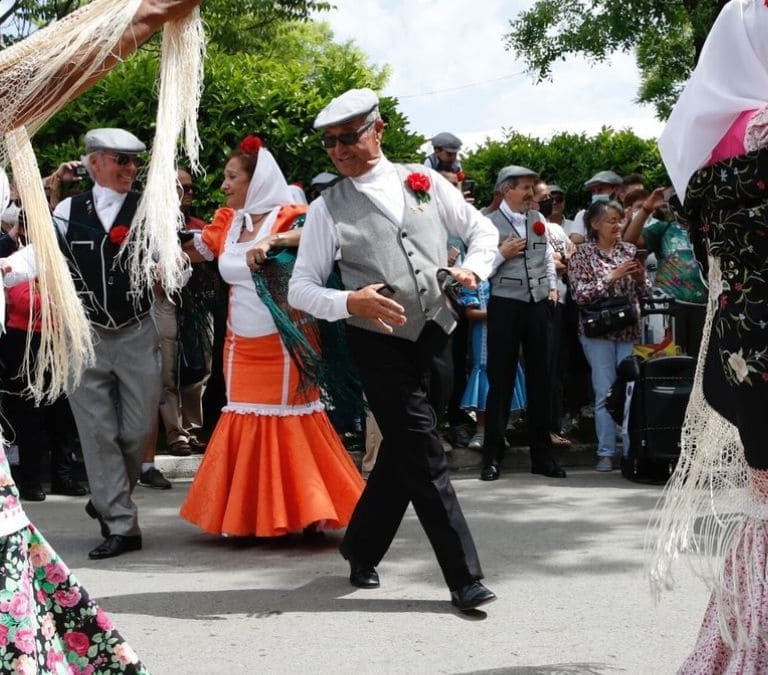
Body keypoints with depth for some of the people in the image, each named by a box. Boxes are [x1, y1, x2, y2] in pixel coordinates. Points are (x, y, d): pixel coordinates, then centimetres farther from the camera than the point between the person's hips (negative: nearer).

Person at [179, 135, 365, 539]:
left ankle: (300, 511, 10)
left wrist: (273, 240, -37)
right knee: (245, 424, 8)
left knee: (288, 423, -1)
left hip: (283, 345, -6)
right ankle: (249, 516, 16)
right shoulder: (227, 222, 10)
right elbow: (192, 250, 17)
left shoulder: (288, 216, -10)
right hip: (241, 347, 6)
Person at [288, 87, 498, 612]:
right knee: (424, 457, -7)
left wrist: (474, 268, -5)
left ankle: (361, 550, 31)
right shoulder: (328, 209, 1)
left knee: (404, 452, 12)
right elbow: (301, 289, 0)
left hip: (435, 334, 4)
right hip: (380, 343, -4)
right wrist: (351, 302, -18)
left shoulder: (425, 181, 8)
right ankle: (464, 577, 0)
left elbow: (482, 229, 16)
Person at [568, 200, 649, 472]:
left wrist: (641, 278, -7)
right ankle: (606, 452, 3)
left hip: (630, 330, 3)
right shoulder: (583, 254, 1)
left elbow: (644, 294, 14)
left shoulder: (630, 251, 11)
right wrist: (612, 277, -15)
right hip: (599, 330, -3)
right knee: (605, 393, -3)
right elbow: (581, 294, -9)